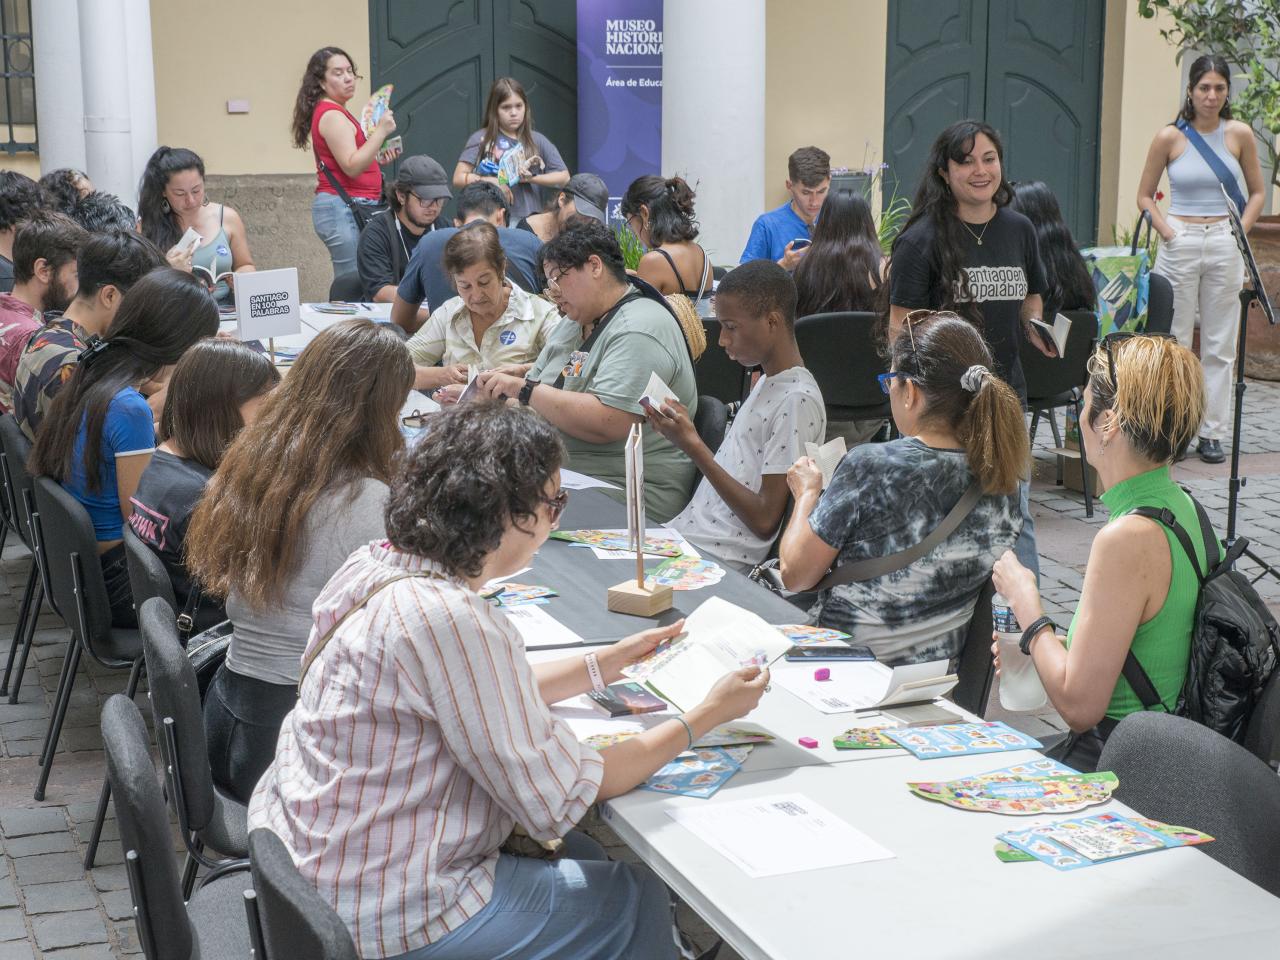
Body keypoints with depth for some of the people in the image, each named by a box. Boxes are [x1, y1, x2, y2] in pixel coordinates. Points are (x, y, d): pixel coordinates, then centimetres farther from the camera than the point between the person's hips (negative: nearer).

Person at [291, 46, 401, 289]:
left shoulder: (335, 112, 19)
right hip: (343, 208, -10)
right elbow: (351, 167, -19)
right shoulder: (332, 115, -11)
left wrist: (377, 158, 17)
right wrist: (381, 131, -19)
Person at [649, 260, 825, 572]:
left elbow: (765, 521, -16)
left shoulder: (797, 401, -13)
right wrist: (682, 426, 6)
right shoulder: (765, 384, 16)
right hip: (684, 535, 9)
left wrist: (693, 446, -18)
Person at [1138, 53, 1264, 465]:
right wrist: (1169, 233, -6)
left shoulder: (1239, 134, 3)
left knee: (1220, 345, 4)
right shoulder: (1169, 137, -1)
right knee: (1174, 341, 2)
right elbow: (1145, 196, 6)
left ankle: (1213, 433, 11)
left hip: (1225, 246, 1)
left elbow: (1256, 191, 12)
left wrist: (1239, 231, -1)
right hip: (1180, 245, -1)